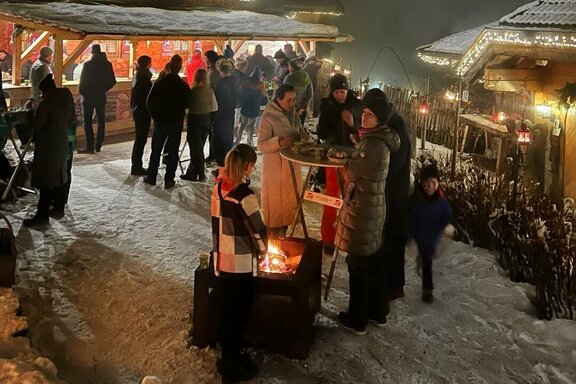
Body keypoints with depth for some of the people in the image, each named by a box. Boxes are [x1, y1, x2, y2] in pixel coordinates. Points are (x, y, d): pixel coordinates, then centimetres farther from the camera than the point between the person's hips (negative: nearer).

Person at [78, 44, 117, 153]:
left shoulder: (87, 65, -14)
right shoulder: (107, 64, -1)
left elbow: (82, 82, -13)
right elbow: (112, 81, 4)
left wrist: (82, 91, 5)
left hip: (88, 97, -4)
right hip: (101, 97, 4)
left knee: (87, 122, 2)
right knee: (101, 121, 13)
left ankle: (90, 147, -2)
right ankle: (98, 146, 16)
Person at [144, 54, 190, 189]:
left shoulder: (159, 83, -9)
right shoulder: (183, 85, -9)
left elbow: (149, 102, -6)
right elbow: (187, 103, 0)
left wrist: (155, 116, 7)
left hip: (160, 121, 1)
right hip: (177, 122, -1)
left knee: (156, 150, 13)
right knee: (173, 151, 6)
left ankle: (151, 177, 19)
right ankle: (169, 180, 6)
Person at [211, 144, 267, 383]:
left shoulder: (218, 188, -1)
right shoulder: (245, 195, -22)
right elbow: (258, 230, -14)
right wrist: (262, 249, 5)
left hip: (222, 260, 7)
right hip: (241, 264, -7)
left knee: (226, 310, 19)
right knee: (238, 314, 8)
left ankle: (228, 358, 34)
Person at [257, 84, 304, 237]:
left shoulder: (293, 115, 3)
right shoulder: (268, 118, -17)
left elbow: (299, 133, 16)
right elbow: (262, 145, -19)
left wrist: (303, 136, -7)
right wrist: (279, 142, -34)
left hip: (292, 164, 7)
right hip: (275, 166, -6)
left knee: (290, 199, 16)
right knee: (274, 201, 6)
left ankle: (283, 230, 34)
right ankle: (273, 235, 21)